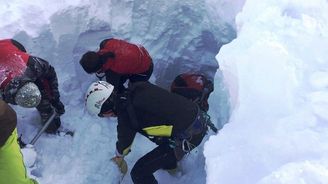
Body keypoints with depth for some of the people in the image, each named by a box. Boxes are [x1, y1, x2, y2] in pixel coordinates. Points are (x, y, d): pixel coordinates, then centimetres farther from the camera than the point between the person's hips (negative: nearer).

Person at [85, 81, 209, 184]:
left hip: (188, 137, -8)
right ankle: (170, 164, 62)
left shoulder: (126, 116, -16)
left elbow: (124, 141, 5)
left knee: (139, 173, 1)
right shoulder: (136, 88, 3)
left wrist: (119, 158, 29)